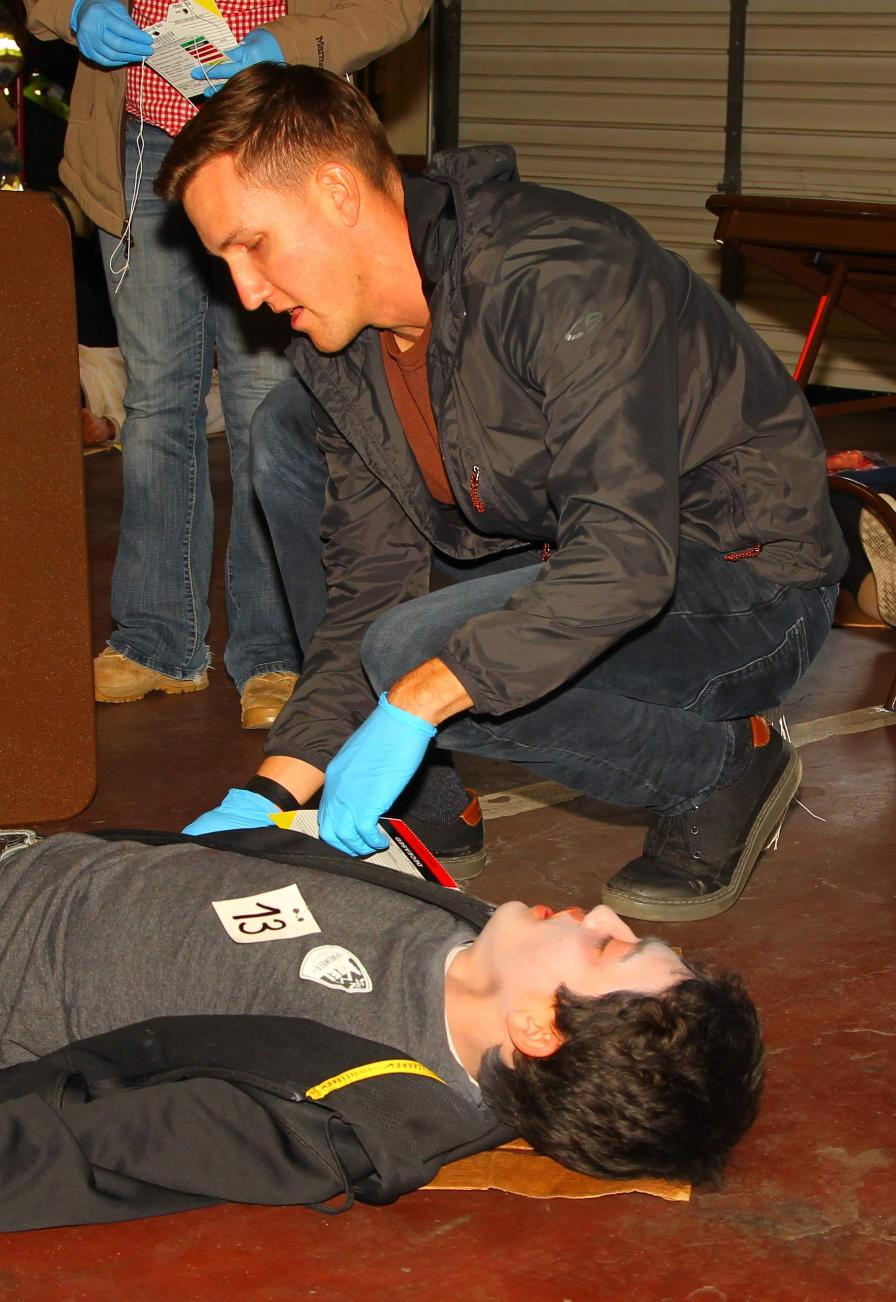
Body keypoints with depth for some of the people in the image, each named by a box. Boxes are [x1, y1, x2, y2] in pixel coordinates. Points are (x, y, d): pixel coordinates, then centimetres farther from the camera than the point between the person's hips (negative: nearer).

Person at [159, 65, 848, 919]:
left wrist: (411, 705, -39)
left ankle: (727, 764, -8)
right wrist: (272, 792, -12)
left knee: (412, 652, -29)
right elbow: (367, 591, 0)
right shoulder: (341, 360, -1)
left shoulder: (563, 278, -27)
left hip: (749, 590, -9)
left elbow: (626, 559, -36)